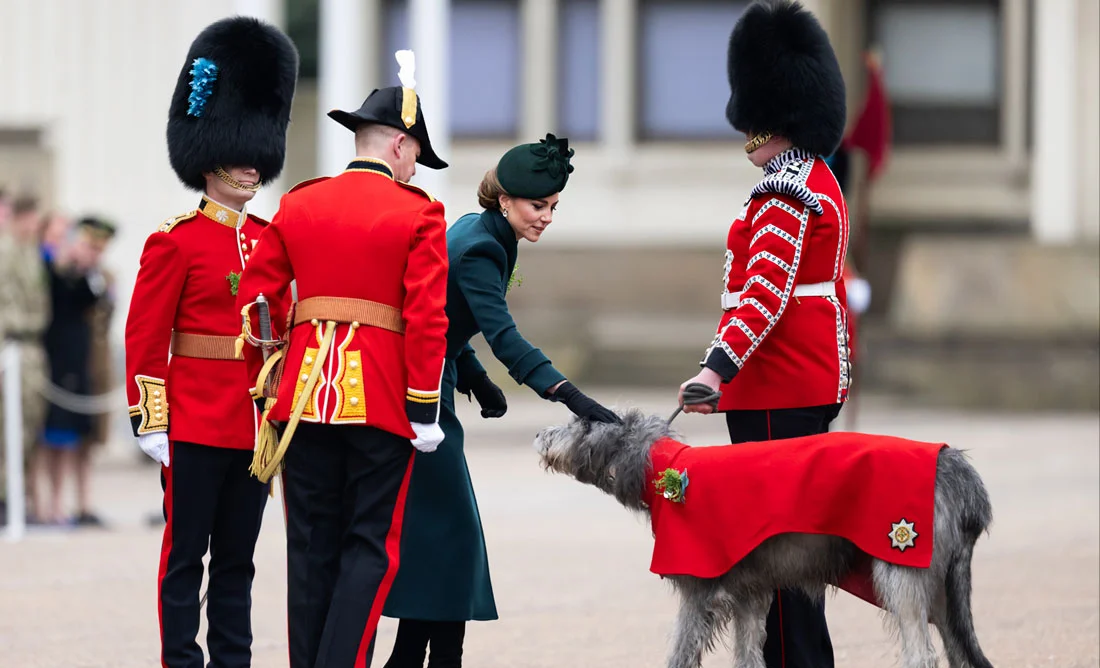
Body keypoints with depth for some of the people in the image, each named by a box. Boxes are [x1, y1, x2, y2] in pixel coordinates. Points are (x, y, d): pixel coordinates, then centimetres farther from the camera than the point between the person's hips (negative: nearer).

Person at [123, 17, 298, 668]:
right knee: (187, 552, 0)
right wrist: (150, 421, -12)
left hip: (257, 427, 5)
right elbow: (146, 337, -7)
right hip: (195, 422, -5)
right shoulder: (175, 242, -6)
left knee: (238, 557, 9)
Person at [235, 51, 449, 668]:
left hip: (305, 396, 4)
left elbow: (255, 303, 9)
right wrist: (424, 410, -6)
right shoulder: (417, 213, -4)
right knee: (371, 547, 1)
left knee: (312, 547, 9)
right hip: (381, 401, -4)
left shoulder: (298, 206, 8)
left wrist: (268, 386, 19)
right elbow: (427, 318, -11)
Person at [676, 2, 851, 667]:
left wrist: (717, 367, -34)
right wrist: (838, 366, 29)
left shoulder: (784, 195, -16)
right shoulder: (822, 183, 16)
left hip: (776, 389, -10)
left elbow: (765, 293, -26)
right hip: (817, 384, 10)